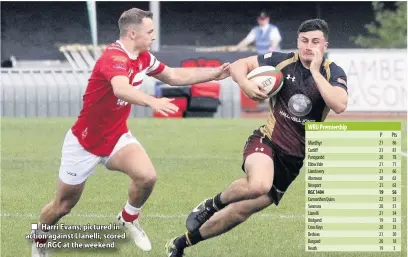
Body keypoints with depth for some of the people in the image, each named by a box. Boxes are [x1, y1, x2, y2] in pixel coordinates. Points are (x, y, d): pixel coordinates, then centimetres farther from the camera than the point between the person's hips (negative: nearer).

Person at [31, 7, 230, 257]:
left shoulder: (143, 58, -2)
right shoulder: (114, 57, -28)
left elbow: (175, 76, 14)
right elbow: (121, 89, -50)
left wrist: (215, 73, 8)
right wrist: (152, 102, -66)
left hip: (117, 137, 6)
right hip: (84, 142, -6)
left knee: (147, 176, -20)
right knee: (63, 206, 6)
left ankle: (129, 218, 8)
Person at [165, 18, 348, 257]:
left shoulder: (333, 73, -7)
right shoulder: (283, 61, -7)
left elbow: (340, 105, -26)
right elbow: (238, 65, 1)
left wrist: (316, 71, -25)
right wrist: (246, 84, -20)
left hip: (294, 158, 2)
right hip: (267, 141, -2)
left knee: (242, 210, 4)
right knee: (258, 185, -36)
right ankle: (211, 205, -5)